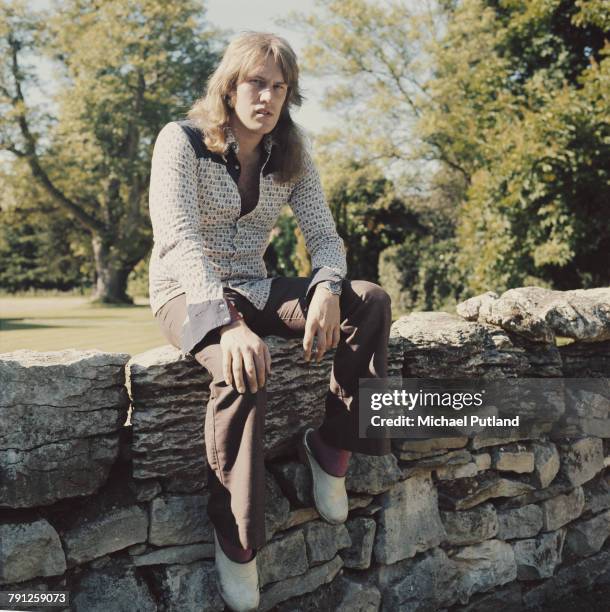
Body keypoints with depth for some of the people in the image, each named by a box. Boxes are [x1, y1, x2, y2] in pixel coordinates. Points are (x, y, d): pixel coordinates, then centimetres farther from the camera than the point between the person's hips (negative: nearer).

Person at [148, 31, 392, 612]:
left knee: (371, 302, -17)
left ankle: (331, 444, -9)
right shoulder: (182, 141, -14)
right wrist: (230, 324, -42)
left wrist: (327, 288, -27)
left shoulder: (290, 156, 3)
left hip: (252, 290, 5)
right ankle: (235, 537, -24)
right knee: (242, 367, -38)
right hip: (187, 293, -5)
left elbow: (324, 235, -1)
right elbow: (180, 240, -26)